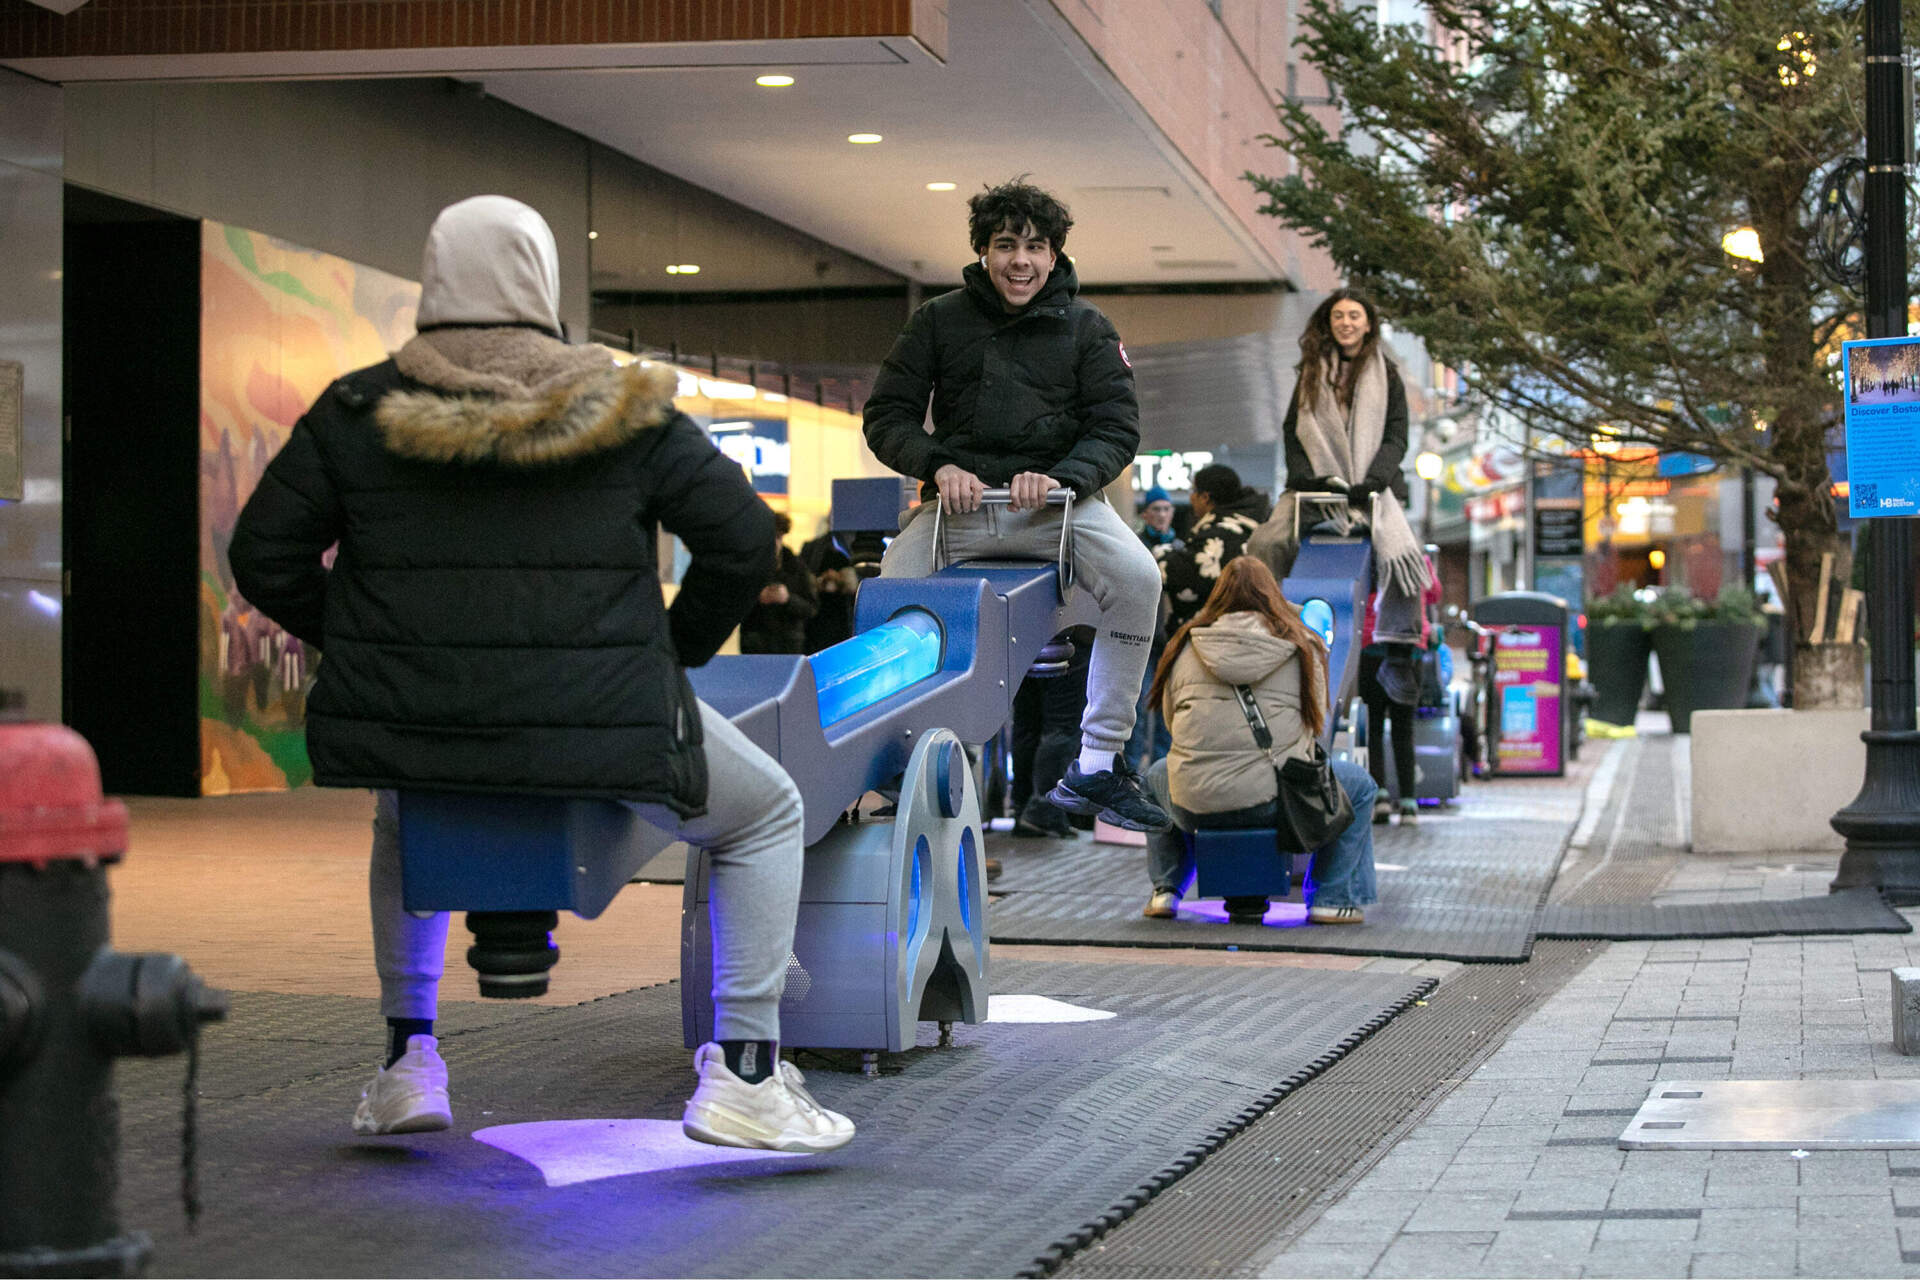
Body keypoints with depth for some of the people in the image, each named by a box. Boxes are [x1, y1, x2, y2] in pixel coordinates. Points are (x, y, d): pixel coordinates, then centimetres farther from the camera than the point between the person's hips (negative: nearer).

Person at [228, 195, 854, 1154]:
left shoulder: (358, 412, 3)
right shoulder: (625, 410, -1)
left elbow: (266, 558, 4)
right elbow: (743, 542, -2)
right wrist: (680, 647, 11)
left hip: (411, 716, 3)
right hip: (596, 722, -3)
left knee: (405, 819, 40)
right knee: (766, 818, 21)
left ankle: (406, 1063, 35)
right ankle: (742, 1074, 11)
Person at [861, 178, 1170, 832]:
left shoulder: (1085, 327, 6)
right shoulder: (939, 320, 7)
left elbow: (1117, 428, 3)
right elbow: (887, 416, 7)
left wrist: (1060, 477, -17)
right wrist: (938, 465, -13)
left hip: (1058, 498, -1)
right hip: (959, 498, 1)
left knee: (1136, 577, -28)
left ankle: (1096, 764, -21)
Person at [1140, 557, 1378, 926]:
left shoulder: (1186, 646, 10)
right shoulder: (1302, 648, 5)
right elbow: (1315, 725, 10)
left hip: (1192, 804, 3)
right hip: (1271, 802, -3)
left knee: (1158, 775, 39)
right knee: (1358, 784, 24)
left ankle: (1164, 891, 33)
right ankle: (1331, 899, 20)